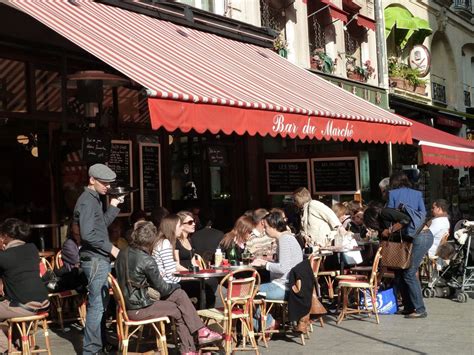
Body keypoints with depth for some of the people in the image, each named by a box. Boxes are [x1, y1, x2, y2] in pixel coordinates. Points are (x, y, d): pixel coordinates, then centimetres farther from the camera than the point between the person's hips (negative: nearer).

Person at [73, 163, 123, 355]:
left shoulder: (94, 199, 16)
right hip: (95, 260, -10)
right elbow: (88, 234, -23)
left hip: (100, 259, 10)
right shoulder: (87, 201, -15)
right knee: (97, 305, -7)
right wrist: (110, 248, -16)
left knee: (102, 303, 16)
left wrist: (113, 206, 15)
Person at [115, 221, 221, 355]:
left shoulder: (123, 253, 3)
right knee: (179, 311, 9)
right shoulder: (146, 261, -21)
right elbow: (162, 288, -11)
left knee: (180, 294, 9)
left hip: (128, 303, 8)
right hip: (138, 309, -8)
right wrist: (176, 286, 12)